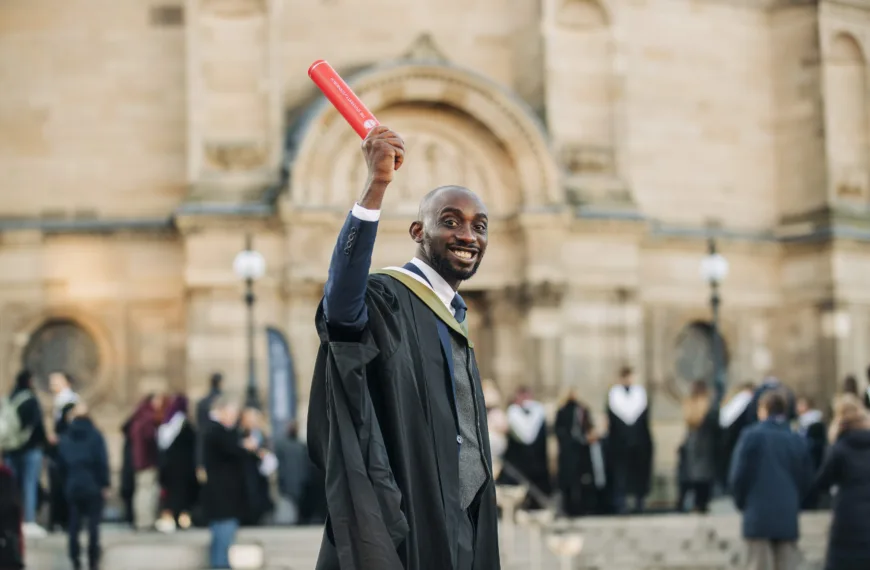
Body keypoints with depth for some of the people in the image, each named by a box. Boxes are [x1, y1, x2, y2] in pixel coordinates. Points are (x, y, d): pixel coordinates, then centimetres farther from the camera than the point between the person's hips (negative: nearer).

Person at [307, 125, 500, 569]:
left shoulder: (452, 315, 16)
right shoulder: (386, 300, -10)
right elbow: (340, 299, -35)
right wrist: (376, 185, -45)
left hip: (455, 528, 8)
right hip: (401, 529, -8)